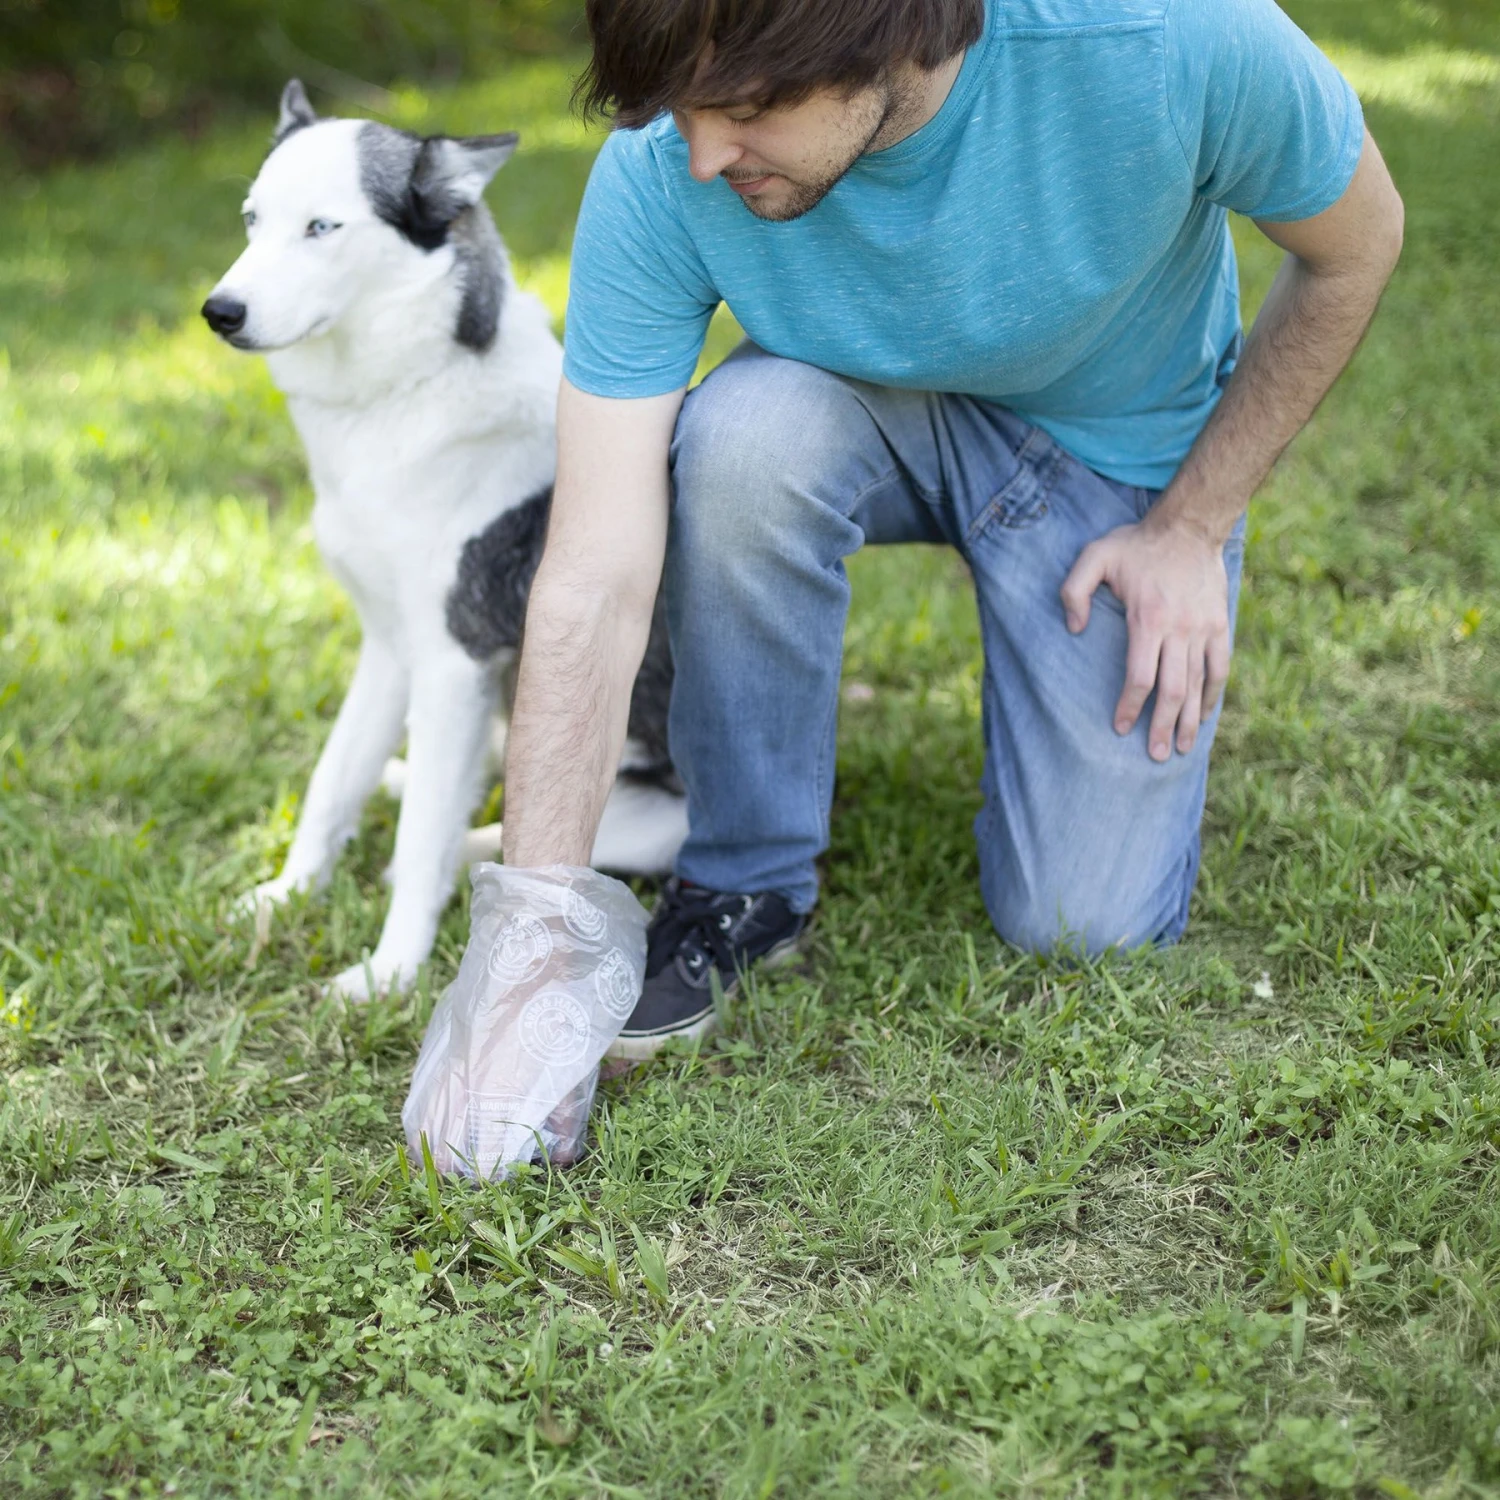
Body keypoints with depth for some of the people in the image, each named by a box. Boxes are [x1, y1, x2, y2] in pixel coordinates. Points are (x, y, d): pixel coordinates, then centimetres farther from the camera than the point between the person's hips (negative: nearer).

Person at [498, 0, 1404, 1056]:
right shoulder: (661, 176, -30)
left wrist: (1192, 527, -12)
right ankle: (746, 880, -11)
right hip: (871, 418, 1)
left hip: (1119, 447, 0)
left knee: (1086, 929, -8)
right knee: (743, 436, -36)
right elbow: (594, 584, -31)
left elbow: (1357, 246, -13)